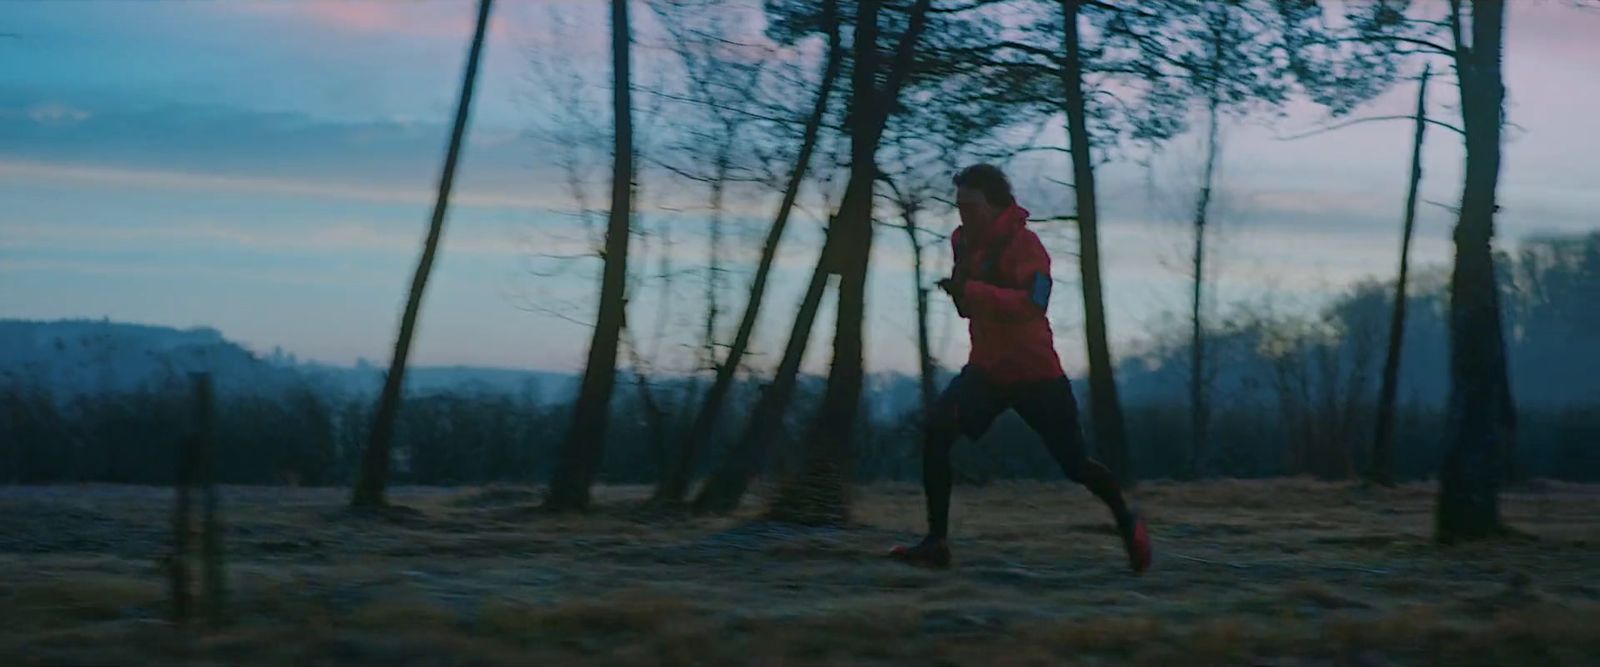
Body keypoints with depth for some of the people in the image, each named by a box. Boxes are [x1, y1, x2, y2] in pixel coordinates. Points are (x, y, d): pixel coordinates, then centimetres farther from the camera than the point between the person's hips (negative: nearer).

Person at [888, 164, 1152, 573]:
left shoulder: (1023, 244, -16)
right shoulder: (965, 241, 6)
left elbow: (1032, 302, -31)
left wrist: (970, 289, -37)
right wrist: (960, 289, -5)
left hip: (1035, 373, -6)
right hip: (987, 369, 6)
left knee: (1075, 465, 4)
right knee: (936, 432, -19)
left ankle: (1127, 523, 33)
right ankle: (937, 543, -18)